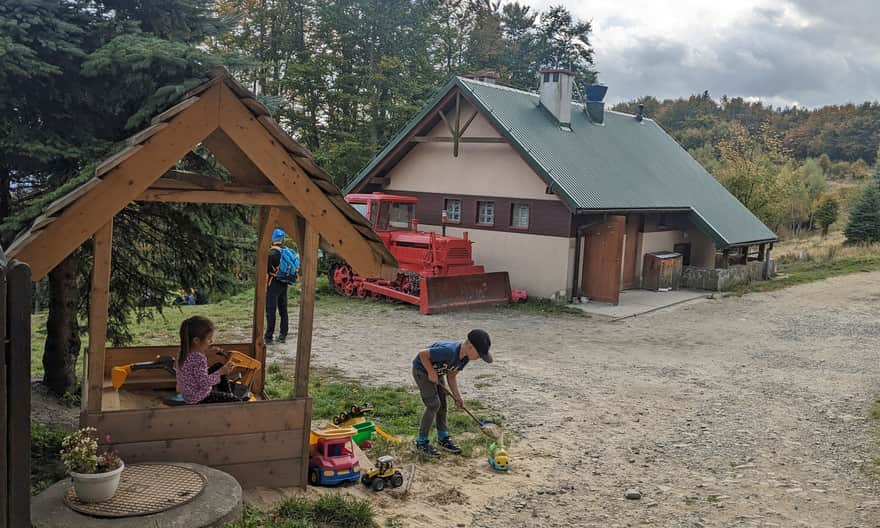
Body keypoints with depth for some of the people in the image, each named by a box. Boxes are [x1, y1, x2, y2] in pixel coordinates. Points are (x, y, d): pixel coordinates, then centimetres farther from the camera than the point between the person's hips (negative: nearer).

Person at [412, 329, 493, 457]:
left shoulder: (465, 357, -10)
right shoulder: (449, 351, -38)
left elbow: (452, 376, 0)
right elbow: (422, 354, -32)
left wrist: (457, 396, -7)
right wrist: (431, 372, -25)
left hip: (437, 373, 8)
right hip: (422, 370, -8)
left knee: (442, 404, 9)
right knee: (434, 404, -12)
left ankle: (443, 438, 23)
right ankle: (421, 443, -2)